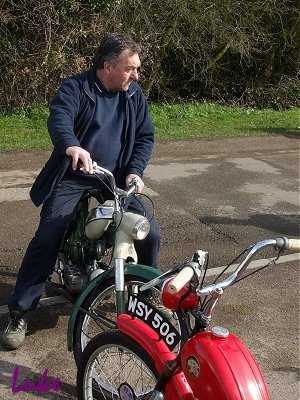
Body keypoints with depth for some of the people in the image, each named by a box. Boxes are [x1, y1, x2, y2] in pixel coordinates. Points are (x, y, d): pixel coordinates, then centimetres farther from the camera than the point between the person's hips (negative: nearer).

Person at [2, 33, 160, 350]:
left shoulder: (134, 94, 5)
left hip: (116, 178, 4)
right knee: (47, 240, -15)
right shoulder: (75, 88, -9)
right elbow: (58, 119, -29)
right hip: (72, 178, -3)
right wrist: (72, 147, -51)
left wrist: (134, 171, -11)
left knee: (150, 234, -8)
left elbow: (145, 136, 7)